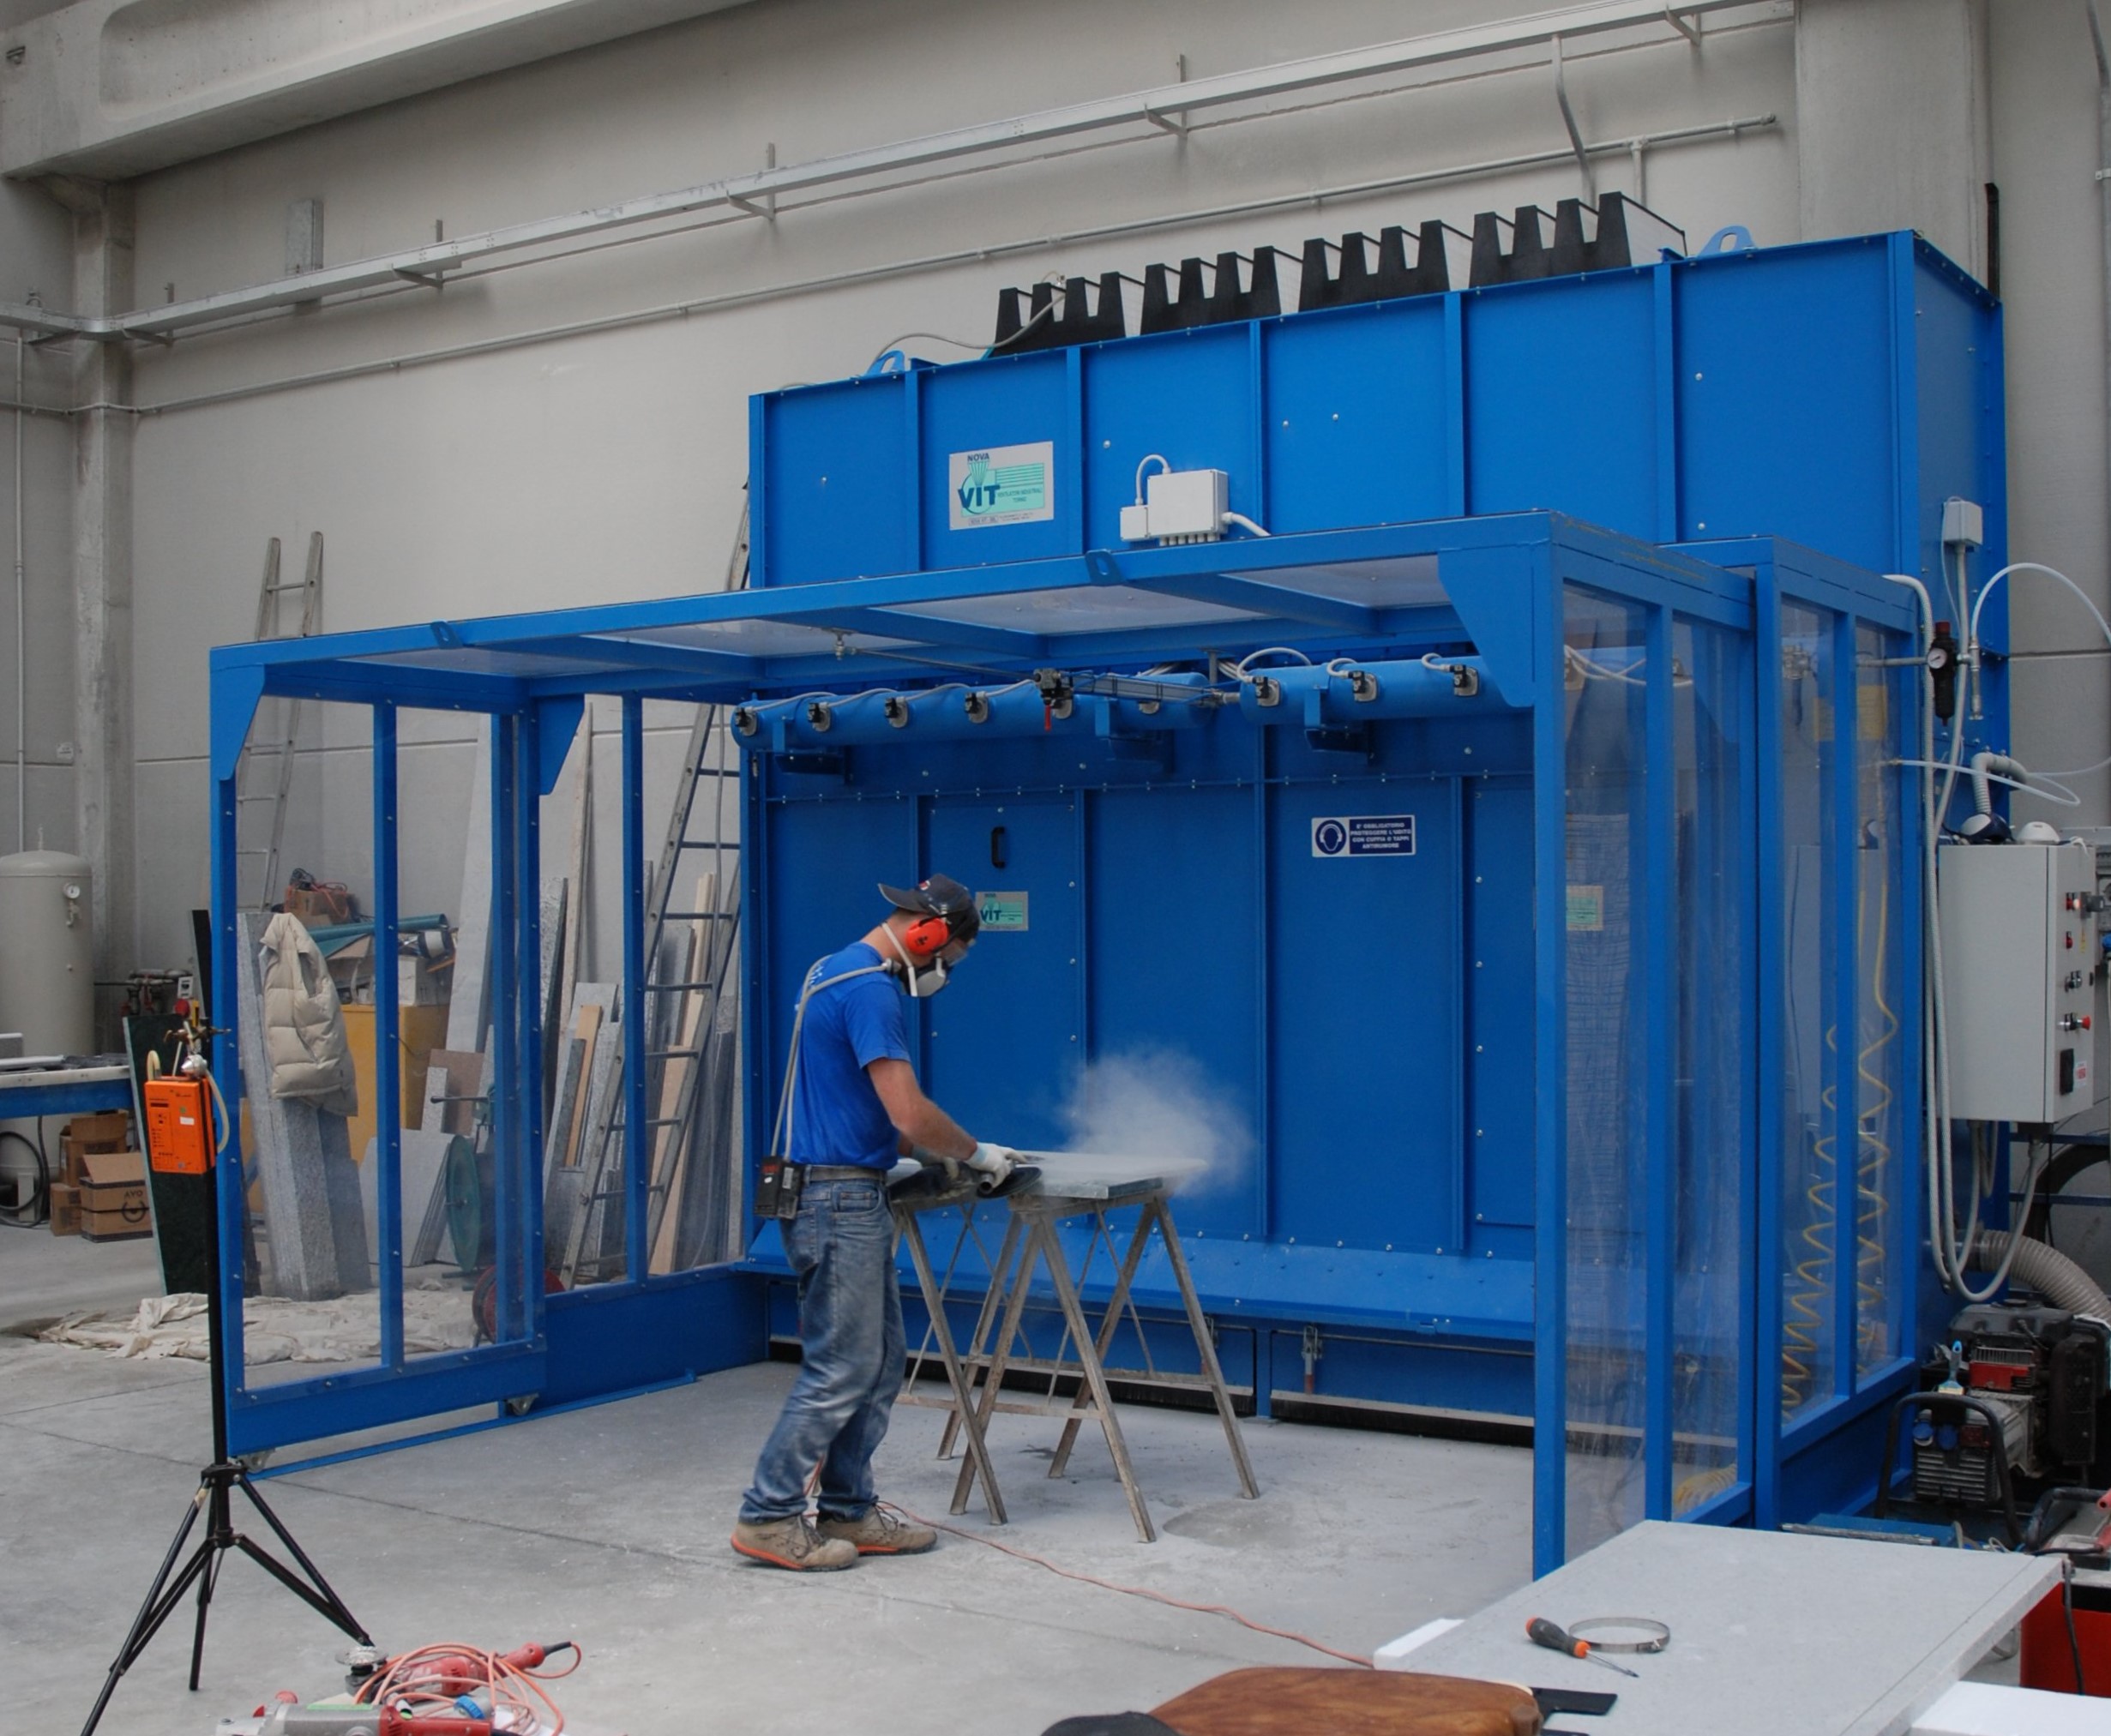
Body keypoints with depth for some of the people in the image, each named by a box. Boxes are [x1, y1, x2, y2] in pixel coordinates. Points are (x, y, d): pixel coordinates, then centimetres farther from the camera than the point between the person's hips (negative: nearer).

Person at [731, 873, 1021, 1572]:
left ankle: (849, 1512, 20)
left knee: (878, 1362, 14)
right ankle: (768, 1517, 3)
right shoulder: (871, 990, -17)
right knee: (841, 1369, -4)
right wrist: (977, 1154, -5)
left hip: (851, 1199, 11)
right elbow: (911, 1115, -21)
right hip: (840, 1201, -11)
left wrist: (934, 1152, 18)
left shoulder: (837, 972, 16)